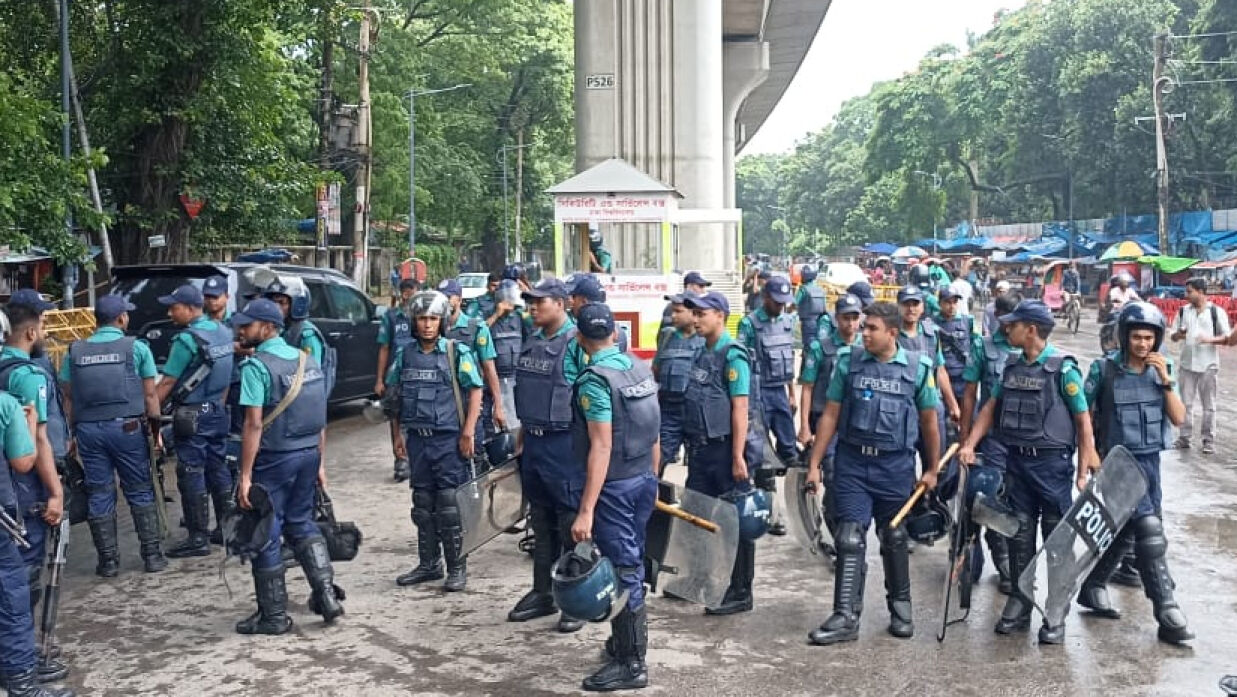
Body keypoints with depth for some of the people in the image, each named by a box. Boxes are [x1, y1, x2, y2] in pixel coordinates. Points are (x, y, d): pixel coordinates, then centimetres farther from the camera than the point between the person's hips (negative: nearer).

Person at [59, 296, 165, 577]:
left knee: (99, 495, 9)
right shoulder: (136, 348, -1)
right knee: (140, 491, 8)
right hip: (127, 427, -2)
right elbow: (149, 395, -2)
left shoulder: (75, 352, 7)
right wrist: (155, 429, 5)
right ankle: (152, 554, 9)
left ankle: (108, 560, 13)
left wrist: (71, 434, 10)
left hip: (88, 429, 3)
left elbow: (67, 398, 5)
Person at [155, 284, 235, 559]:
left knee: (192, 475, -2)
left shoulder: (187, 340, -18)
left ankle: (199, 538, 0)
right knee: (218, 470, 14)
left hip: (192, 416, -8)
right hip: (218, 412, 8)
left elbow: (166, 384, -16)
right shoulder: (223, 332, 5)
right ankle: (228, 529, 20)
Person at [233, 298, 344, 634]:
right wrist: (318, 463, 18)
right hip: (309, 454, 7)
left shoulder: (257, 366, -13)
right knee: (301, 523, 21)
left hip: (274, 458, -7)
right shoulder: (308, 361, 9)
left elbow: (254, 424, -18)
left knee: (266, 535, 5)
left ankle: (273, 615, 12)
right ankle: (326, 594, 14)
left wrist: (245, 475, -16)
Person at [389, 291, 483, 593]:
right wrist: (400, 433, 12)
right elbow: (398, 394, 15)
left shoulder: (458, 352, -6)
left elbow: (475, 391, -6)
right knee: (423, 505, 12)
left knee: (450, 505, -3)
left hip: (449, 439, -5)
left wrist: (468, 432, -10)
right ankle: (429, 564, 23)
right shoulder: (405, 354, 8)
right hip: (417, 438, 5)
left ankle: (457, 567, 7)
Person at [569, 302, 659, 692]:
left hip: (615, 486, -8)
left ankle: (631, 664, 6)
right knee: (633, 563, 18)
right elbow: (654, 434, 11)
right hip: (644, 480, 8)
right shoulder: (641, 369, 5)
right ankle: (627, 640, 32)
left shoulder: (595, 379, -17)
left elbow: (601, 447, -23)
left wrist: (586, 510, -23)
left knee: (620, 570, -1)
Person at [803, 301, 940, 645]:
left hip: (895, 465, 0)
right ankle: (845, 617, -1)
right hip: (851, 463, 0)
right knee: (850, 538, -4)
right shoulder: (848, 362, 2)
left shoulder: (917, 367, -1)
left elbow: (929, 422, 7)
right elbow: (830, 415, 4)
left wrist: (932, 469, 10)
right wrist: (814, 464, 2)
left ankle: (900, 609, 30)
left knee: (895, 539, 13)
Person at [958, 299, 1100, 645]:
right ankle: (1019, 604, 22)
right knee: (1019, 535, 11)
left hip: (1051, 462, -6)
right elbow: (991, 408, 13)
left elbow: (1083, 420, -9)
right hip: (1016, 461, 6)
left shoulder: (1063, 368, -11)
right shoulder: (1013, 367, 7)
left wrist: (1085, 468, -13)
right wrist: (969, 445, 2)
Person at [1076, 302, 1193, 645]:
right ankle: (1167, 613, -12)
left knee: (1126, 532, 15)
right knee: (1150, 531, -15)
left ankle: (1092, 587, 33)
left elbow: (1178, 418, -2)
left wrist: (1166, 381, -13)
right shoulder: (1105, 369, -10)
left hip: (1151, 460, 6)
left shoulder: (1162, 368, 2)